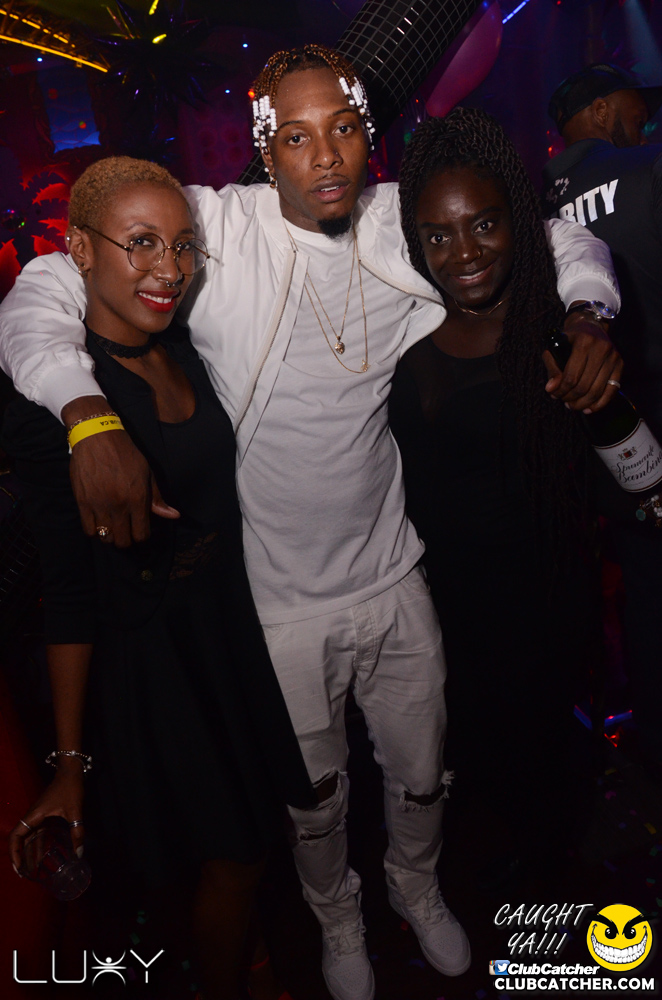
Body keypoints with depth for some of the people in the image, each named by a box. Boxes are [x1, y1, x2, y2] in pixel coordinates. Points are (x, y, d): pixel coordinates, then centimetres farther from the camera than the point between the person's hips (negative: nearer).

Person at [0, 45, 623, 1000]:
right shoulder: (214, 228, -13)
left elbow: (560, 241, 9)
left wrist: (589, 315, -12)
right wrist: (90, 412, -33)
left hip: (395, 577, 3)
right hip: (281, 601, -2)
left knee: (422, 771, 23)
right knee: (314, 793, 21)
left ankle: (417, 884, 59)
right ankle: (337, 914, 56)